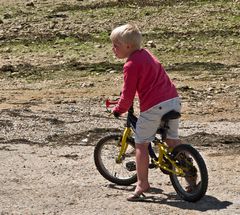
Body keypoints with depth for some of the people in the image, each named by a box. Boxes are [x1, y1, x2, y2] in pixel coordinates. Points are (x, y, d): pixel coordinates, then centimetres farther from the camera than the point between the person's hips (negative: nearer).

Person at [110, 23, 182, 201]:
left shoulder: (131, 65, -9)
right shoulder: (146, 54, 17)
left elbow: (128, 94, -8)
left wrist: (118, 110, 10)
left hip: (153, 107, -8)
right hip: (174, 100, 8)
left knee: (141, 144, 5)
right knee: (173, 140, 20)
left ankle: (142, 183, 6)